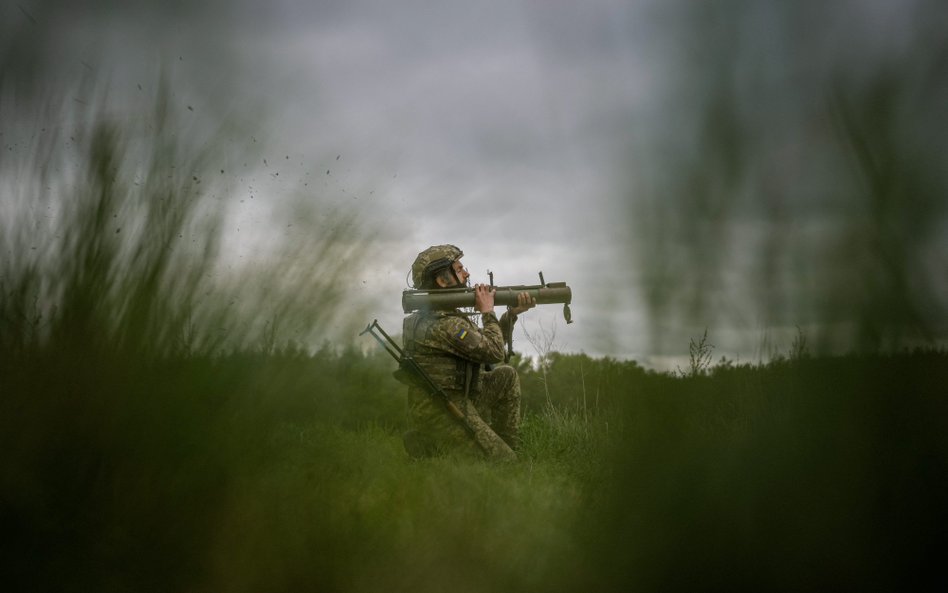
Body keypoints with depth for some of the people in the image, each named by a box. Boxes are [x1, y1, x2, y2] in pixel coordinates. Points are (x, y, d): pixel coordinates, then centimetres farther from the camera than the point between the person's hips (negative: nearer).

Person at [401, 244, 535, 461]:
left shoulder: (440, 315, 10)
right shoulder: (446, 324, -22)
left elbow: (487, 345, 19)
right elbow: (494, 353, -15)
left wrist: (513, 313, 11)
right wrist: (488, 312, -4)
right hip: (443, 415, -10)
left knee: (506, 375, 15)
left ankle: (508, 445, 16)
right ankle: (427, 446, -3)